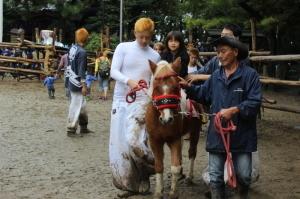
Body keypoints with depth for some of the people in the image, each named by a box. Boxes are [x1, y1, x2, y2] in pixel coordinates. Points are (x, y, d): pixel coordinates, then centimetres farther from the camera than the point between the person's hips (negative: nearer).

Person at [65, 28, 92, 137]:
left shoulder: (72, 49, 7)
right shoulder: (82, 52, -18)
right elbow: (81, 71, -20)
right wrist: (84, 86, -17)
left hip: (71, 82, 9)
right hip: (77, 84, -9)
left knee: (82, 105, 17)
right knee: (76, 106, -1)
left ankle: (83, 127, 25)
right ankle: (71, 129, 3)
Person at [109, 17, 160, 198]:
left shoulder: (155, 56, 7)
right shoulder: (123, 48, 2)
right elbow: (113, 71, -7)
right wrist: (129, 81, -24)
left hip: (141, 101, -1)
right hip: (120, 100, 1)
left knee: (134, 140, -18)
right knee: (118, 142, 2)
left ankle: (144, 175, 6)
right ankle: (129, 184, 15)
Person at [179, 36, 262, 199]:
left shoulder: (250, 74, -9)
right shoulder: (216, 76, 7)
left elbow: (255, 102, -16)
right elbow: (203, 94, 16)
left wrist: (234, 110, -25)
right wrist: (188, 87, 2)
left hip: (241, 135, -4)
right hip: (217, 134, 4)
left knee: (243, 175, 9)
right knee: (215, 176, 8)